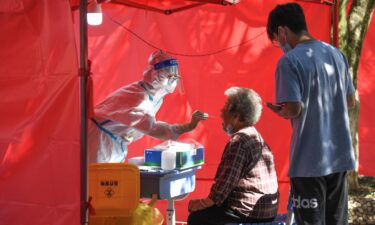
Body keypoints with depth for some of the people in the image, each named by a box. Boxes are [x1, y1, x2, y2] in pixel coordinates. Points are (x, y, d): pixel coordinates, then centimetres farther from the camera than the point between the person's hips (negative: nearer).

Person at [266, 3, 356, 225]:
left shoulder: (289, 61, -13)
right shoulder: (337, 54, 8)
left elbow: (294, 109, -18)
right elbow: (350, 102, 14)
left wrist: (279, 111, 2)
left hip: (309, 160, -6)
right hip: (340, 155, 6)